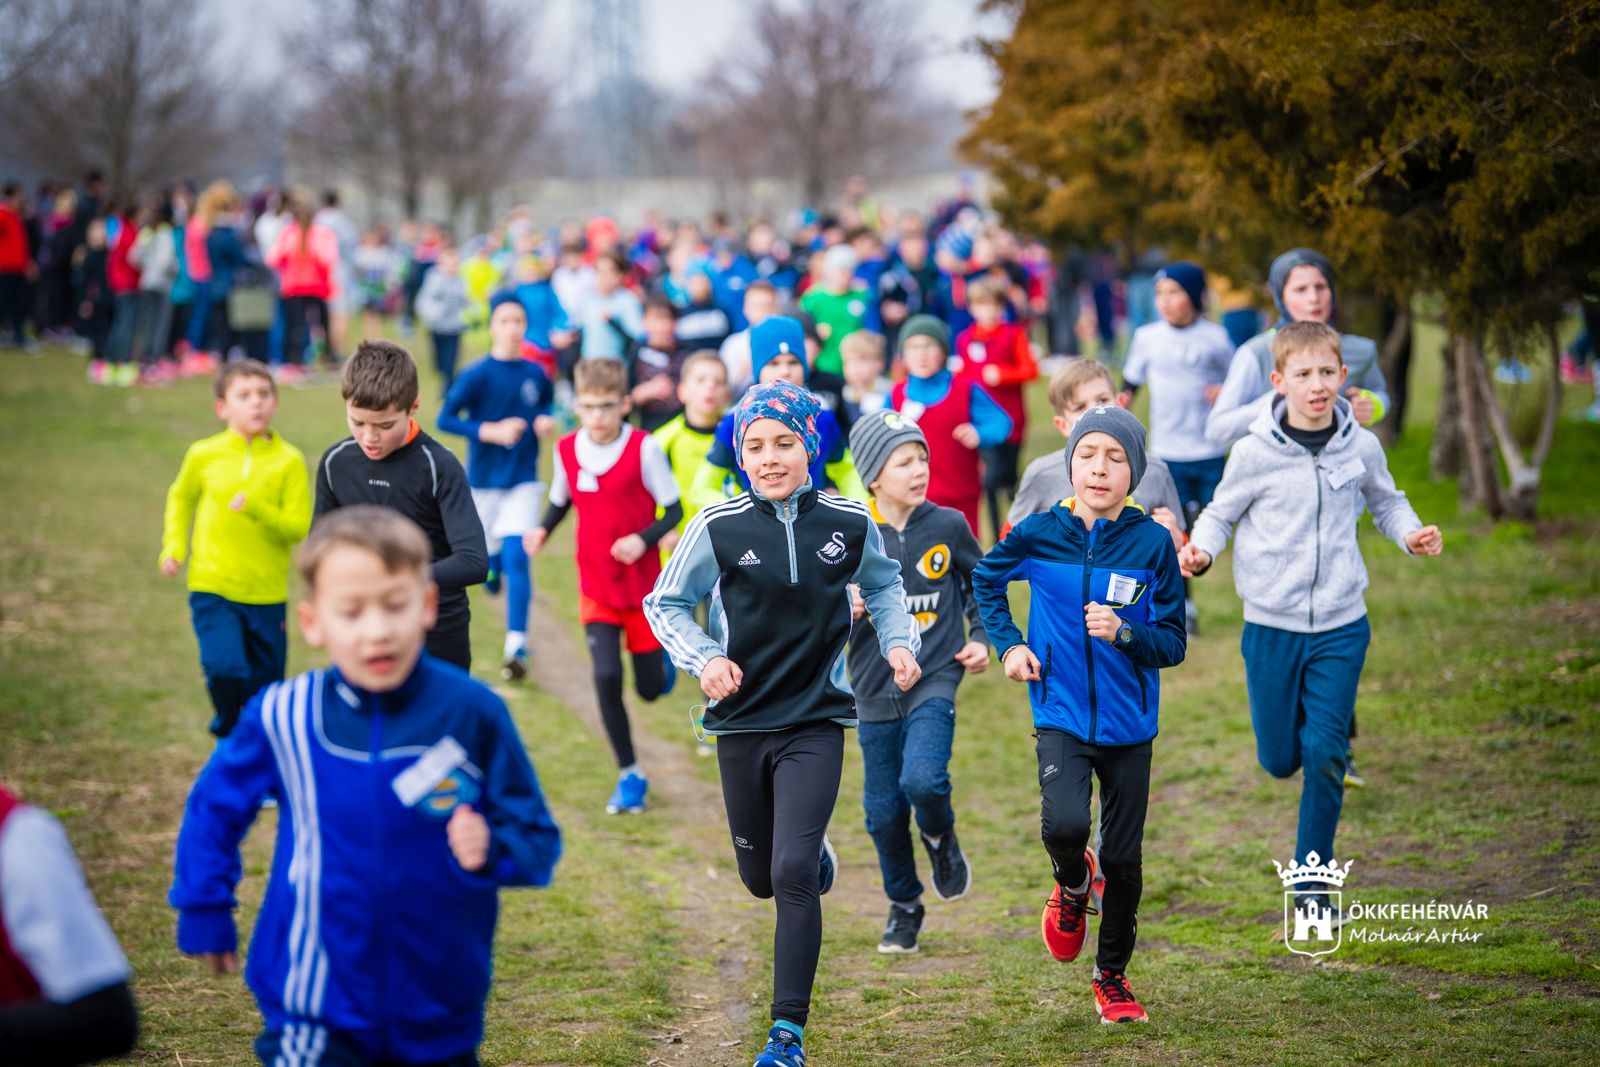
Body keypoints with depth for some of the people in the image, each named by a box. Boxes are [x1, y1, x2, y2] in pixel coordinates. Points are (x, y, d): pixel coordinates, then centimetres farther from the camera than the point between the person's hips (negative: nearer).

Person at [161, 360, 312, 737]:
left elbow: (299, 528, -10)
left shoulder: (289, 461, -6)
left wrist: (256, 508, -25)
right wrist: (174, 546, 5)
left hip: (267, 594, 1)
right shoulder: (203, 455, -2)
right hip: (212, 588, -1)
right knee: (225, 670, -19)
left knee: (265, 686, 10)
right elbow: (181, 498, 18)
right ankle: (231, 730, 11)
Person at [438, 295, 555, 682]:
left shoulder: (535, 374, 0)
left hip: (523, 480, 1)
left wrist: (545, 421, -4)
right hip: (483, 479, -1)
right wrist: (491, 431, -21)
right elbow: (445, 419, -11)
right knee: (489, 555, 15)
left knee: (516, 557, -13)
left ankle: (516, 647, -15)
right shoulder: (478, 374, -12)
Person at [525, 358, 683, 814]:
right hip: (596, 586, 2)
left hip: (644, 585, -2)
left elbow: (674, 510, -8)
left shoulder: (644, 447, -15)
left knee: (650, 688, 5)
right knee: (606, 677, -13)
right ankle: (629, 775, 2)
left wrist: (644, 539, -24)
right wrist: (542, 529, -6)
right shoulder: (567, 450, -4)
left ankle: (664, 654, 45)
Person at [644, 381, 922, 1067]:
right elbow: (665, 604, 4)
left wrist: (899, 643, 2)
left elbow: (883, 585, 18)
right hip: (742, 723, 1)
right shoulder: (718, 528, -9)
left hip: (816, 722, -1)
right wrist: (704, 659, -13)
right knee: (761, 878, 14)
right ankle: (815, 854, 53)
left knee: (793, 873, -15)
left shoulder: (851, 524, -4)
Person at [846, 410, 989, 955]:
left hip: (935, 680, -1)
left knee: (923, 779, -24)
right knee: (883, 810, 7)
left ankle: (941, 838, 11)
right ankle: (904, 906, 30)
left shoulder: (947, 526, -2)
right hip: (875, 688, 1)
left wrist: (982, 638, 4)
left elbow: (980, 583, 15)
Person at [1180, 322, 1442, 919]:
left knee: (1326, 756, -4)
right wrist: (1201, 551, -18)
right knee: (1280, 760, 9)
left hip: (1341, 627, 1)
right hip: (1272, 624, -1)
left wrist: (1410, 533, -7)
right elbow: (1221, 513, 2)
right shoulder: (1256, 453, -11)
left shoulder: (1361, 447, -4)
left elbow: (1386, 502, 13)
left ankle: (1311, 882, 11)